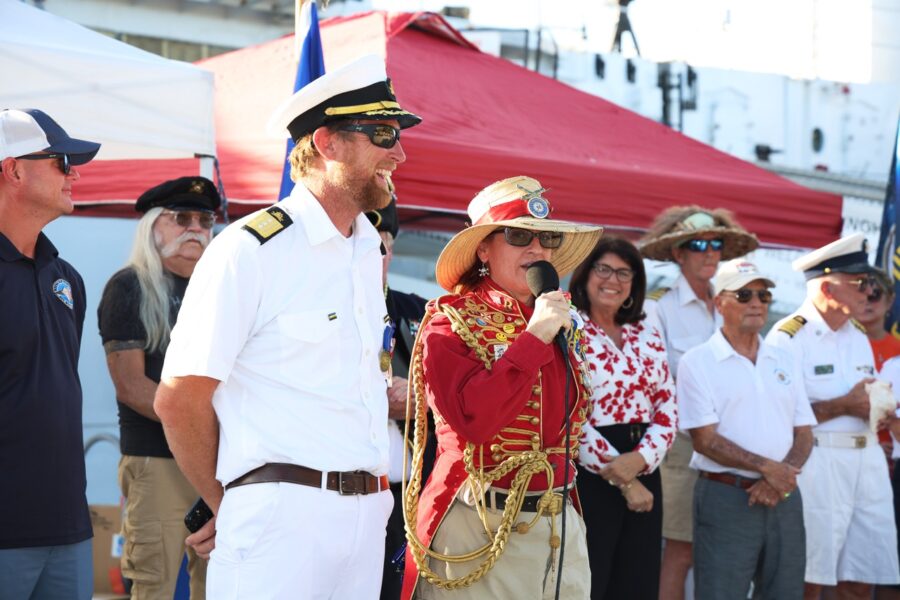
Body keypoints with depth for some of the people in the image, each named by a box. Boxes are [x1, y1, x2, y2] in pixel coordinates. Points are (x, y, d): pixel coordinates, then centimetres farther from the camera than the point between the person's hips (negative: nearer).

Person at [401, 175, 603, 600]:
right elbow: (470, 419, -21)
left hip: (559, 522, 6)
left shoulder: (562, 322, 13)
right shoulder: (451, 322, -6)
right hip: (480, 531, -6)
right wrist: (534, 338, -20)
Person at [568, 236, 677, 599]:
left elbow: (667, 409, 7)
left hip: (643, 475, 6)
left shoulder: (648, 337, 13)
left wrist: (640, 459, -12)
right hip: (589, 477, -6)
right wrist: (619, 478, -13)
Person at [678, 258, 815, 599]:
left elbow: (803, 434, 10)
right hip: (726, 497, -5)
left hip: (784, 497, 5)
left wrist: (783, 476, -9)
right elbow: (704, 439, -9)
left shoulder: (783, 362, 14)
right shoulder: (698, 362, -2)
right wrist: (766, 467, -15)